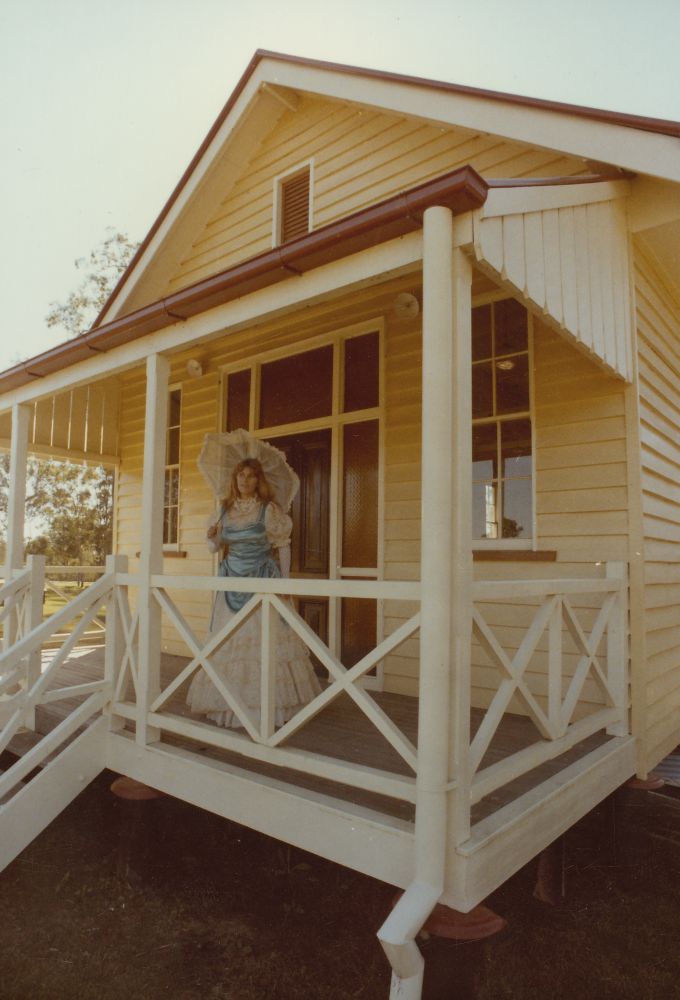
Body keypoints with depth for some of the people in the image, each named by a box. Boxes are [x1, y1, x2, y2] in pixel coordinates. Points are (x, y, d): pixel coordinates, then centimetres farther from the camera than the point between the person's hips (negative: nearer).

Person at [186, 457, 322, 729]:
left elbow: (284, 546, -1)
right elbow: (215, 547, 14)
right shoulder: (225, 509, 9)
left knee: (264, 641, -6)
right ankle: (231, 704, 14)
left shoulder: (269, 509, -3)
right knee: (228, 642, 3)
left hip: (263, 581, -4)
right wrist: (212, 537, -8)